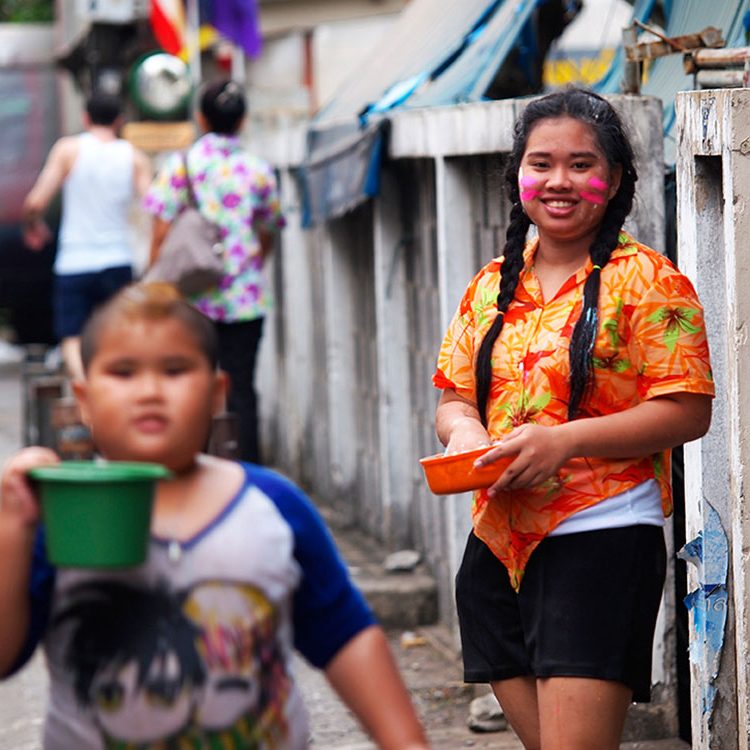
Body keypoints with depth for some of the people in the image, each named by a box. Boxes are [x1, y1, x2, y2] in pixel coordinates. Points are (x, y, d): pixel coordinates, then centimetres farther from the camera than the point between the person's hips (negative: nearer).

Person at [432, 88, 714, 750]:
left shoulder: (645, 281, -5)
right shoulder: (491, 287, 14)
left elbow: (687, 413, -11)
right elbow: (455, 397, 19)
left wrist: (564, 441, -20)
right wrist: (461, 431, -5)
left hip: (600, 542, -6)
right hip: (499, 541, 6)